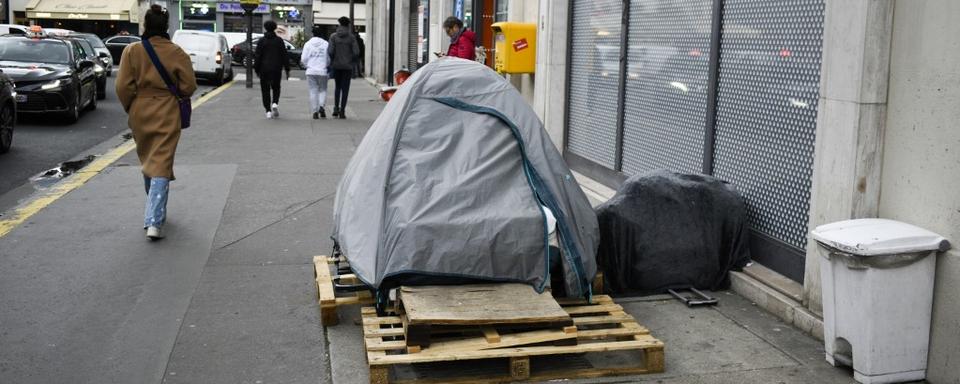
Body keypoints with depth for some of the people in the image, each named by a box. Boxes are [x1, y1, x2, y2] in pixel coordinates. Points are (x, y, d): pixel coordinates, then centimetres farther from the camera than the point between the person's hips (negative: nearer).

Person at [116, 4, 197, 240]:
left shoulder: (132, 51, -7)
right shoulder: (176, 53, -9)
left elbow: (123, 87, -7)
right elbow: (188, 87, -6)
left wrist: (130, 108, 11)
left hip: (140, 114, 2)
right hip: (166, 116, -2)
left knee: (147, 162, 21)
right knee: (160, 166, -3)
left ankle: (154, 213, 38)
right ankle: (154, 222, -15)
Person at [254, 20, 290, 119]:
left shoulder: (261, 41, -2)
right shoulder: (279, 40, 1)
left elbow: (257, 56, -3)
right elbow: (284, 56, 0)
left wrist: (257, 70, 3)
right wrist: (287, 69, 4)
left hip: (264, 69, -1)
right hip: (276, 69, 1)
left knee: (265, 89, 5)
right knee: (276, 87, 17)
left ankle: (268, 111, 0)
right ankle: (275, 103, -9)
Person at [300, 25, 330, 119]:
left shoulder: (308, 44, -1)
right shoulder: (326, 44, -3)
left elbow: (304, 59, -2)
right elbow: (330, 58, -1)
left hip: (311, 71, 1)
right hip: (322, 71, 0)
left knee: (313, 91, 5)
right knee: (323, 90, 12)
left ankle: (315, 111, 3)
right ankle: (321, 106, -10)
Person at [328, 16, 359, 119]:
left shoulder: (333, 36, -2)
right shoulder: (351, 37, -3)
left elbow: (331, 51, -9)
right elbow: (356, 52, -9)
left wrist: (332, 61, 6)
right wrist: (352, 61, 7)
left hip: (336, 65, 1)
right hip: (347, 66, -1)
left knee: (337, 87, 18)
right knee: (345, 88, 3)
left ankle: (336, 108, 7)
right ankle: (342, 111, 0)